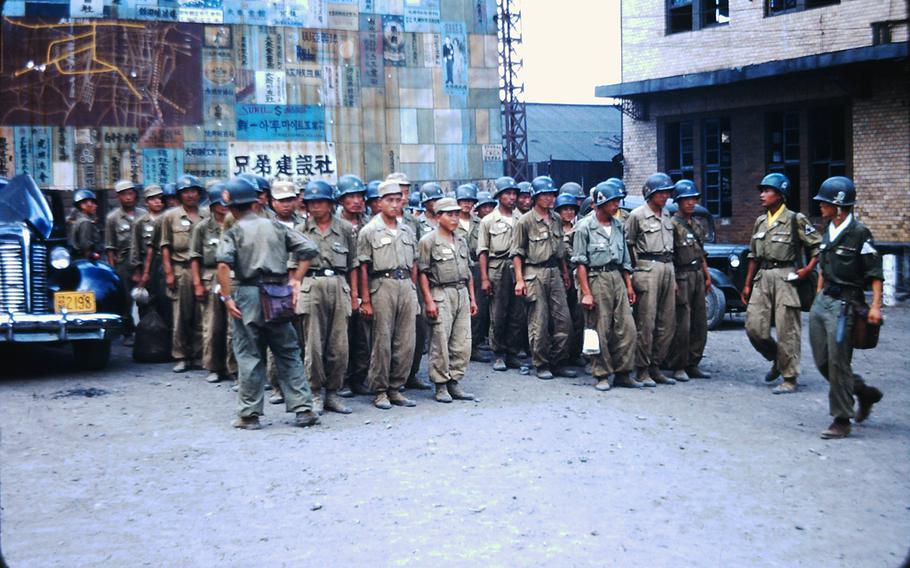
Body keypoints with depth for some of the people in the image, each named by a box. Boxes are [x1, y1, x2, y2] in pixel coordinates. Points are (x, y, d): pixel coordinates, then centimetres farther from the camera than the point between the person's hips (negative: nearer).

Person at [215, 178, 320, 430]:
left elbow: (224, 263, -18)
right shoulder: (275, 226, 10)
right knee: (288, 353, 10)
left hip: (247, 295, -3)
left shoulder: (234, 232, 0)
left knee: (249, 356, 5)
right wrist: (296, 279, 6)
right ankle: (304, 408, 9)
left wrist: (227, 297, -13)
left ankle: (249, 415, 10)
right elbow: (308, 248, 4)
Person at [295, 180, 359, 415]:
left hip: (339, 286, 1)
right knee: (313, 345, -1)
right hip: (311, 287, -1)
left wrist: (354, 294, 8)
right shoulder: (301, 230, 9)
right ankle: (315, 393, 8)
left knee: (339, 346, 1)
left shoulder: (346, 229, 10)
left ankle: (333, 393, 12)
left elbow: (353, 265, 12)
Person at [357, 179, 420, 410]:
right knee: (382, 341, -2)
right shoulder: (369, 231, 0)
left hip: (406, 285, 5)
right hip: (382, 286, -5)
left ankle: (396, 388, 15)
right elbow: (363, 268, -4)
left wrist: (414, 292, 11)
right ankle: (380, 391, 7)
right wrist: (365, 300, -9)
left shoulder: (408, 231, 16)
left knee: (406, 342, 4)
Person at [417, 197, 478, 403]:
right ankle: (441, 386, 4)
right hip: (441, 295, -6)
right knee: (440, 342, -4)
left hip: (462, 293, 6)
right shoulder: (428, 241, -4)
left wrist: (472, 298, 16)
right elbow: (423, 273, -8)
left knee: (462, 342, 5)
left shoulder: (461, 241, 17)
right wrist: (429, 301, -14)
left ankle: (454, 382, 14)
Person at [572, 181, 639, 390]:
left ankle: (622, 374, 10)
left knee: (627, 328, 1)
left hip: (617, 278, 6)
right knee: (600, 331, -2)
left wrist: (629, 286, 14)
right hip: (596, 279, -6)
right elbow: (580, 262, -8)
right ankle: (602, 375, 8)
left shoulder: (618, 226, 14)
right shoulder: (585, 227, -4)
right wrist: (585, 292, -13)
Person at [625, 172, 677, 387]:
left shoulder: (666, 216, 17)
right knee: (646, 322, -7)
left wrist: (673, 277, 18)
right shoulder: (637, 215, -3)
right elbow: (628, 244, -1)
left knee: (667, 322, 6)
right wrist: (637, 268, -1)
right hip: (648, 268, -7)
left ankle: (656, 367, 14)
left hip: (667, 267, 7)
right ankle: (643, 370, -2)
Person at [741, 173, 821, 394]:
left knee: (787, 331, -3)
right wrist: (747, 285, 16)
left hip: (785, 277, -6)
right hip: (762, 277, 6)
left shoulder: (796, 220, -4)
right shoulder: (760, 222, 15)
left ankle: (789, 379, 6)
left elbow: (818, 246, -2)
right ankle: (777, 360, 27)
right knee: (754, 327, 2)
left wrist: (807, 270, -12)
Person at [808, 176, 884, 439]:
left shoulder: (859, 233, -11)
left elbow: (875, 273, -11)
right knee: (822, 361, 11)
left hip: (844, 304, -8)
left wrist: (875, 306, -17)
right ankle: (865, 393, 30)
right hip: (822, 300, 8)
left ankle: (841, 421, 6)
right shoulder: (828, 232, 12)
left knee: (838, 363, -5)